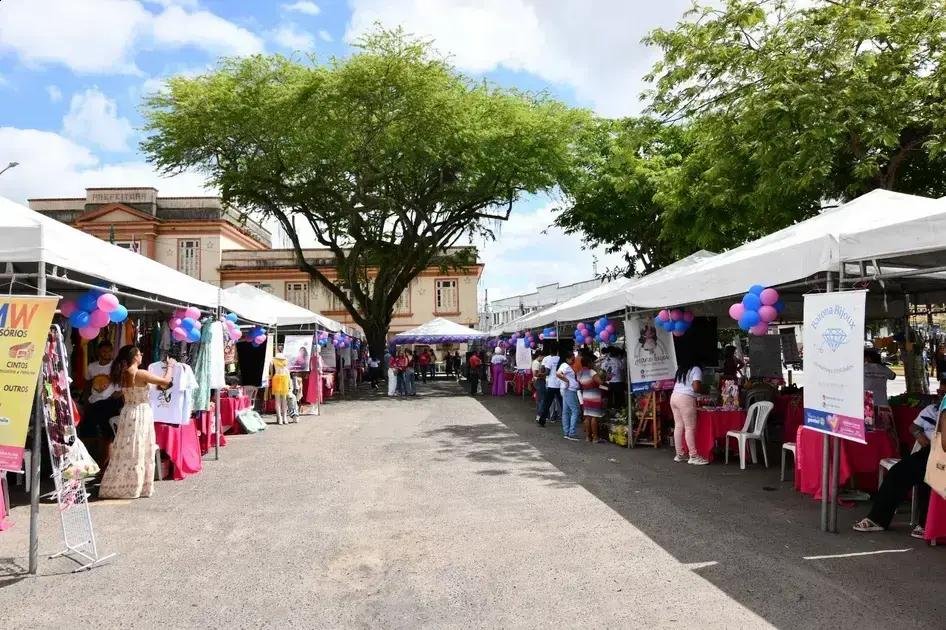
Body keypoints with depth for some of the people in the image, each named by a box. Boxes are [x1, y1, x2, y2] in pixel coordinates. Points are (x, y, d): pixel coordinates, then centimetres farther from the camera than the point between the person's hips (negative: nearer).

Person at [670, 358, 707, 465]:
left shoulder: (680, 370, 19)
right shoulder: (696, 369, -3)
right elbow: (696, 388, -12)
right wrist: (702, 388, 8)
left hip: (674, 396, 8)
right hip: (685, 399, -8)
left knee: (678, 426, 10)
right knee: (690, 428, -3)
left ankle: (680, 454, 14)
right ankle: (693, 456, -1)